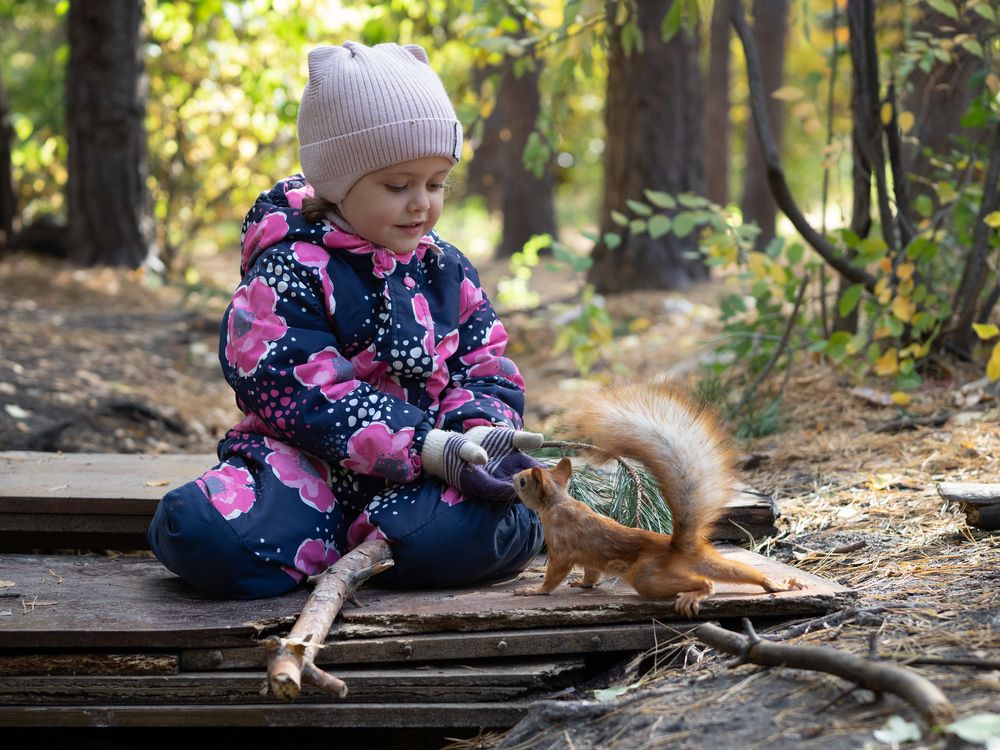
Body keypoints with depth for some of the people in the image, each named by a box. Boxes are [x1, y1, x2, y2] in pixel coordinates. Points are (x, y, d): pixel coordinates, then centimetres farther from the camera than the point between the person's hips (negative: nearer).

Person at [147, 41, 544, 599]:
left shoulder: (449, 273, 12)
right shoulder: (290, 271, -8)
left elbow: (485, 371, 9)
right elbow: (308, 396, -18)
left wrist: (479, 432, -17)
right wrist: (432, 448, -26)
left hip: (428, 469, 4)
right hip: (310, 465, -4)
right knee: (204, 533, -33)